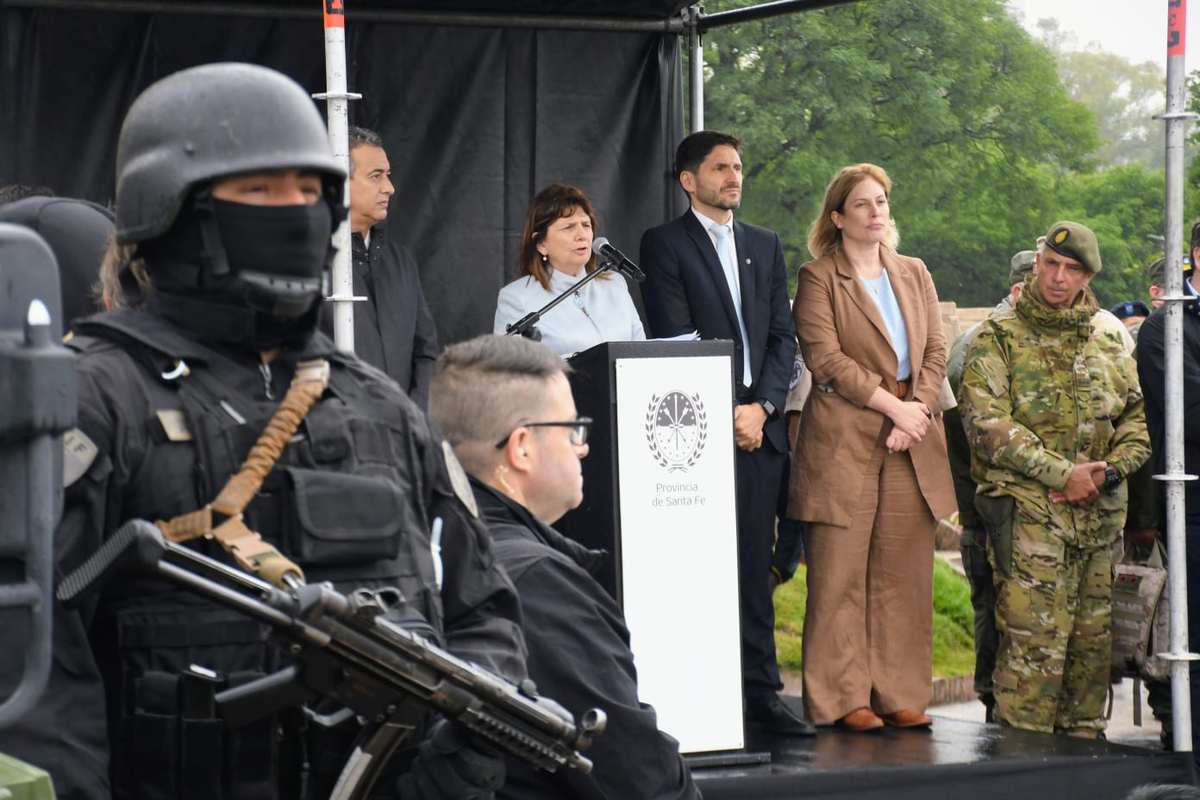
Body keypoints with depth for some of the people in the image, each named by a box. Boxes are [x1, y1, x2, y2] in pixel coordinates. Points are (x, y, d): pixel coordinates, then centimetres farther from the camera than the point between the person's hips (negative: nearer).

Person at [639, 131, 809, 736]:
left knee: (754, 564, 5)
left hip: (759, 426, 5)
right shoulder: (665, 244, 2)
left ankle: (761, 691, 7)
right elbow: (675, 339, -6)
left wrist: (762, 406, -3)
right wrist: (725, 413, -11)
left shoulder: (765, 245, 18)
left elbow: (783, 336, 13)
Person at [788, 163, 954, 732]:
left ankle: (899, 695, 8)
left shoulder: (914, 274, 17)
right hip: (842, 438, -5)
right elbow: (825, 358, -8)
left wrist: (916, 412, -5)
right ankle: (843, 700, 0)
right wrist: (891, 404, -12)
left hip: (910, 442, 5)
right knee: (840, 575, -4)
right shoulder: (817, 278, 1)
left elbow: (935, 350, 11)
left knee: (904, 574, 3)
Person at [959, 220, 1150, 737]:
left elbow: (1136, 420, 18)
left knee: (1091, 642, 7)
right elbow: (987, 423, -9)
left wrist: (1111, 468, -4)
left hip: (1100, 516, 5)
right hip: (1029, 513, -5)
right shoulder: (999, 337, 2)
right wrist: (1063, 474, -14)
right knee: (1034, 642, -12)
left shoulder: (1108, 345, 17)